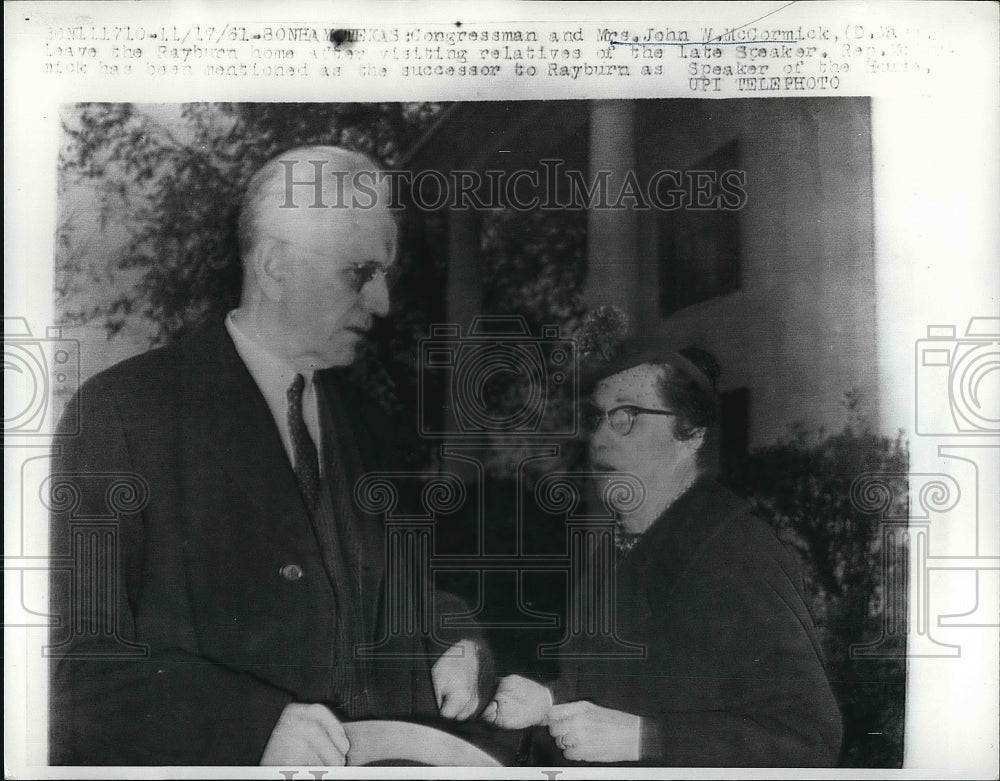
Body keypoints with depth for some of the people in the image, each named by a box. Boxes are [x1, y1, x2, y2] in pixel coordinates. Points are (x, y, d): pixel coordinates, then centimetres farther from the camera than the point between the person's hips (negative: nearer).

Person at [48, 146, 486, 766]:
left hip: (354, 759, 4)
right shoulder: (119, 410, -7)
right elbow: (75, 658, -11)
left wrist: (445, 655, -1)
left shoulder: (364, 423, 11)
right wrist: (255, 728, -21)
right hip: (191, 763, -3)